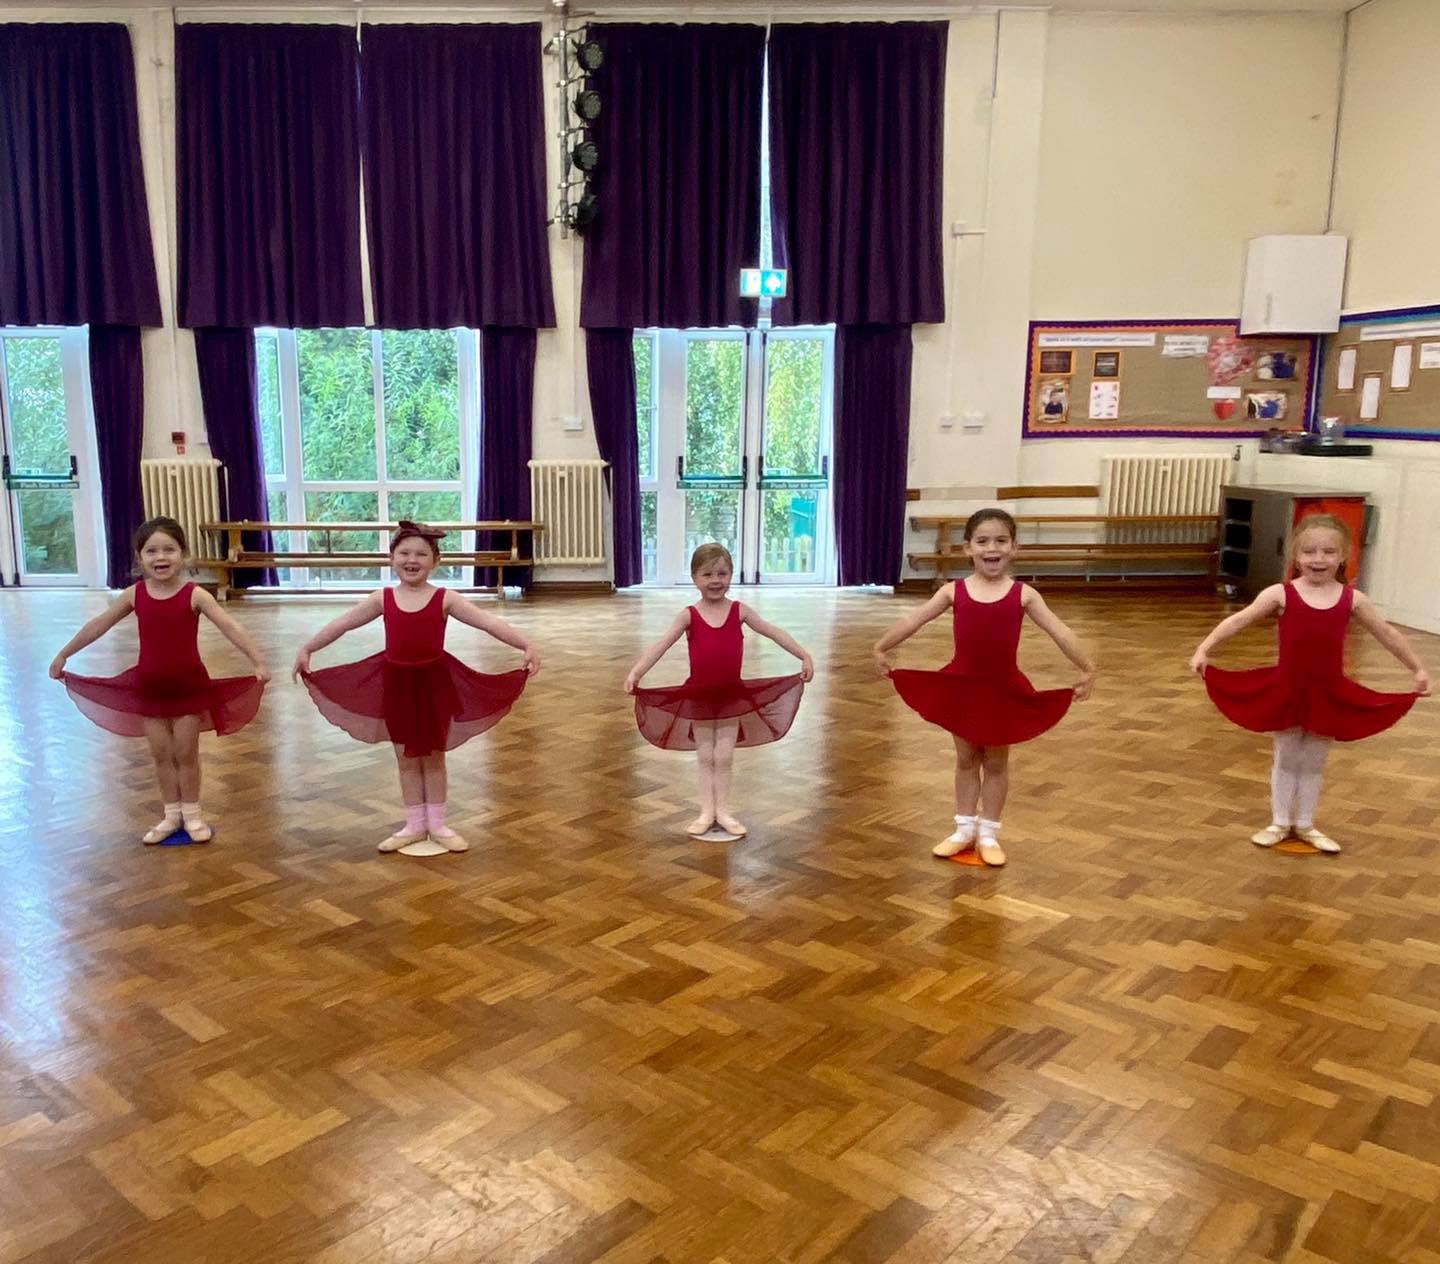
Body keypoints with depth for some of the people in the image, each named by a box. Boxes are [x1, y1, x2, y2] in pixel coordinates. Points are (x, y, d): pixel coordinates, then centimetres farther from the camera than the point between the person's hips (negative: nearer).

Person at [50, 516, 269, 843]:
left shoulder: (194, 595, -14)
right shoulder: (134, 595, -3)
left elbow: (230, 627, -22)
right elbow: (99, 625, 9)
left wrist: (258, 661, -34)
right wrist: (63, 655, 16)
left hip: (188, 685, -3)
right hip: (149, 687, 3)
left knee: (186, 753, 7)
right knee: (161, 754, 11)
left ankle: (192, 813, 23)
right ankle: (171, 815, 24)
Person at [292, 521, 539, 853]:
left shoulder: (445, 598, -9)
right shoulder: (383, 598, -1)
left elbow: (489, 622, -17)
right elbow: (341, 624, 6)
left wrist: (526, 645, -28)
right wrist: (306, 649, 5)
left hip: (434, 681, -2)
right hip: (396, 682, 2)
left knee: (433, 756, 11)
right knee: (406, 758, 12)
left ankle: (437, 824, 25)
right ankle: (414, 824, 26)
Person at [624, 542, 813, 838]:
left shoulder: (739, 611, -4)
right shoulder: (688, 616, -7)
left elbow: (775, 633, -2)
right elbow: (661, 645, -13)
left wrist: (804, 657, -10)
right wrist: (635, 672, -25)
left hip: (732, 694, 0)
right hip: (699, 695, 0)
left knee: (724, 757, 6)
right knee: (705, 756, 10)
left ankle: (723, 811, 19)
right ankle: (706, 811, 19)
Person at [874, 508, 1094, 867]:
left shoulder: (1023, 594, -7)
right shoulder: (954, 591, -5)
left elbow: (1059, 632, -10)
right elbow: (913, 621, -2)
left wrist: (1086, 670, -15)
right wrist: (881, 649, -1)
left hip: (1004, 688, -1)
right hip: (962, 686, 1)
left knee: (996, 762, 11)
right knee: (966, 760, 14)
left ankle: (988, 833, 25)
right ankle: (965, 829, 27)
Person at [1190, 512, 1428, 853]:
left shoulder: (1352, 599, -3)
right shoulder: (1281, 594, -10)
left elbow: (1386, 633, 8)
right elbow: (1238, 621, -12)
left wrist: (1418, 669, 12)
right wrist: (1203, 649, -21)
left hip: (1329, 693, 2)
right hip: (1286, 689, -1)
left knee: (1314, 762, 14)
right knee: (1286, 759, 13)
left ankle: (1305, 824, 30)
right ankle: (1280, 822, 27)